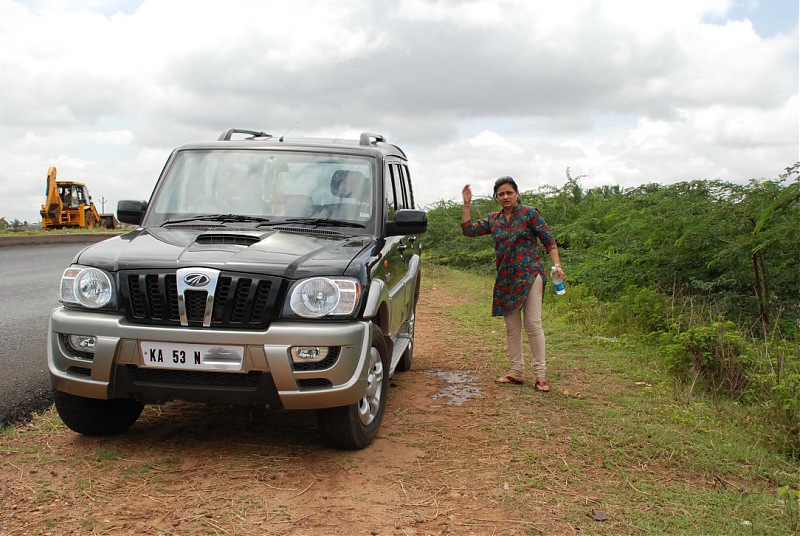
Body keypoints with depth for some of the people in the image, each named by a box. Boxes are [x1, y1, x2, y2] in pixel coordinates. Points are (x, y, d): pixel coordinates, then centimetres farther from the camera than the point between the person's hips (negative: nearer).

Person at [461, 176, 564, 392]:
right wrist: (466, 204, 1)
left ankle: (541, 375, -2)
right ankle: (516, 372, 18)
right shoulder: (493, 220, 11)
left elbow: (548, 240, -2)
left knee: (533, 324, -8)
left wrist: (556, 264, -14)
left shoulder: (529, 213, -1)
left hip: (529, 275, -5)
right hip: (505, 279, 5)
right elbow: (469, 230, 7)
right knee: (512, 327, 9)